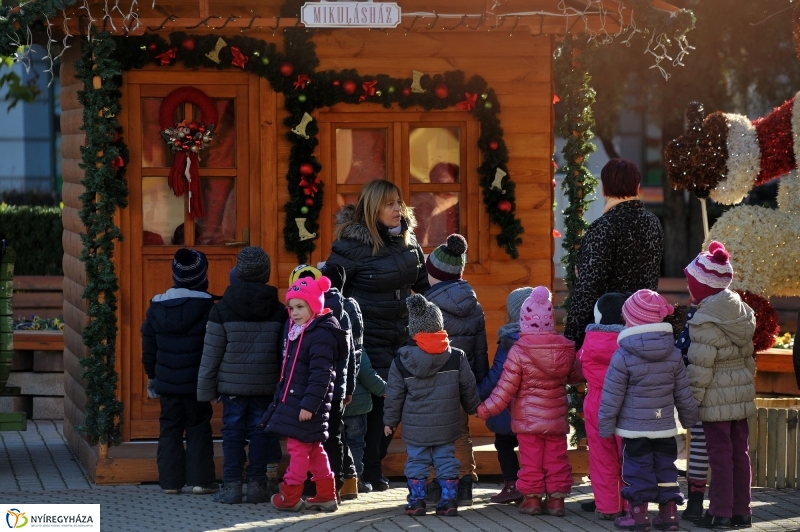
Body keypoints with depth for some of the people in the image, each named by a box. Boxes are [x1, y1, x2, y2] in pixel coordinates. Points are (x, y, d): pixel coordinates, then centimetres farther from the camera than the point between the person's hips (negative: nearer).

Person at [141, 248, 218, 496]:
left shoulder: (157, 307, 2)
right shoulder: (207, 308, -10)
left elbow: (148, 348, 8)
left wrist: (152, 376, 20)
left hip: (166, 382, 3)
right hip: (197, 383, -3)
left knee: (169, 429, 10)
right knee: (199, 428, 6)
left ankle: (170, 481, 9)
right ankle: (200, 480, 3)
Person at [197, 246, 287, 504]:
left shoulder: (223, 309, -7)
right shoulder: (279, 311, 1)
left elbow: (211, 353, -4)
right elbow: (285, 352, 6)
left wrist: (205, 387, 3)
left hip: (232, 385, -2)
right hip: (266, 386, 2)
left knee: (233, 432, 5)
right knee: (260, 432, 8)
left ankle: (231, 486, 3)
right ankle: (258, 485, 8)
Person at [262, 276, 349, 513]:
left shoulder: (322, 335, -17)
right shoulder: (298, 331, 14)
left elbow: (321, 375, -23)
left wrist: (309, 404, -25)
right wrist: (280, 399, 23)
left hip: (308, 404, -10)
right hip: (292, 399, 10)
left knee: (298, 447, -3)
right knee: (313, 449, 14)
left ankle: (290, 497, 5)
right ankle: (326, 495, 20)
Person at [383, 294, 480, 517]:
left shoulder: (402, 360, -8)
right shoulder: (456, 357, -4)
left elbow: (394, 394, -2)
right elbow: (468, 387, 4)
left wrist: (390, 420, 9)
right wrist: (473, 407, 22)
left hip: (415, 428, -1)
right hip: (446, 426, 1)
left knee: (417, 461, 9)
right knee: (446, 460, 10)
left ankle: (417, 500, 8)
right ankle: (449, 500, 7)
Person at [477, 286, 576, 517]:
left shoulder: (518, 351, -16)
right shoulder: (565, 349, -4)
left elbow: (506, 387, -14)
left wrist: (486, 409, -5)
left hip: (527, 418, -3)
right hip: (557, 417, 3)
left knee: (531, 459, 6)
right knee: (556, 458, 10)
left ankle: (532, 498, 10)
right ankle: (556, 498, 13)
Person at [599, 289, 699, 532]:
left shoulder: (623, 357, -13)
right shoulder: (673, 355, 1)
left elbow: (612, 397, -10)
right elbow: (684, 393, 8)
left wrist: (605, 426, -1)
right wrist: (688, 418, 22)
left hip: (634, 428, -4)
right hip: (665, 427, 4)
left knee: (637, 470, 2)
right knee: (665, 469, 11)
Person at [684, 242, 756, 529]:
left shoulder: (704, 322, -18)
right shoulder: (742, 314, 6)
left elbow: (699, 368, -18)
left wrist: (690, 403, -11)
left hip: (716, 398, -8)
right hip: (741, 395, 8)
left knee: (720, 454, -1)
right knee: (740, 452, 12)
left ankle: (721, 513, 3)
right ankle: (741, 510, 17)